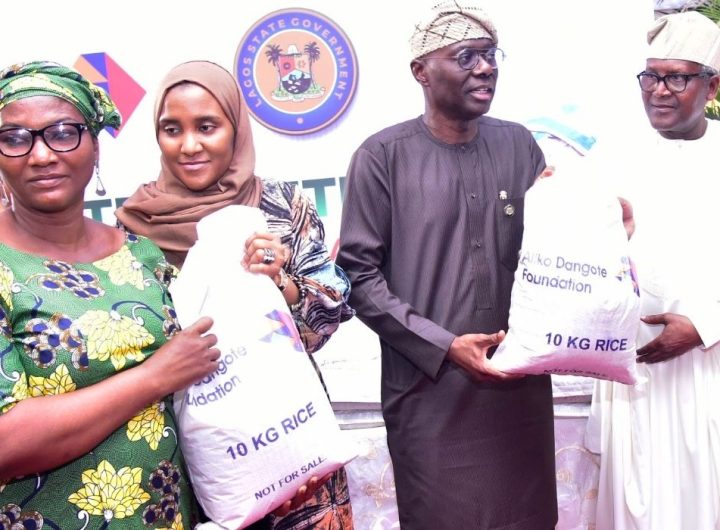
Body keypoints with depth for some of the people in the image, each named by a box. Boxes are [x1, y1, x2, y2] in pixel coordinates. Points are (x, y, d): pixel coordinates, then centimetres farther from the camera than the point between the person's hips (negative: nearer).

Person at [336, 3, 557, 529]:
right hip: (429, 393, -4)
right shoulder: (384, 156, -7)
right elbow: (360, 275, -9)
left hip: (521, 385, 4)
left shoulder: (520, 145, 7)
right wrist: (443, 347, -15)